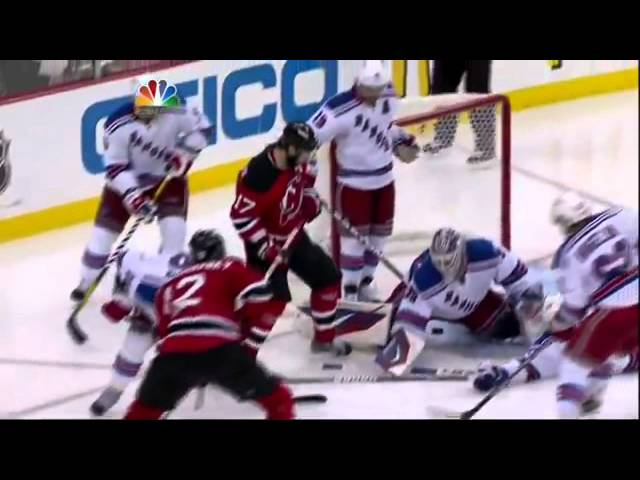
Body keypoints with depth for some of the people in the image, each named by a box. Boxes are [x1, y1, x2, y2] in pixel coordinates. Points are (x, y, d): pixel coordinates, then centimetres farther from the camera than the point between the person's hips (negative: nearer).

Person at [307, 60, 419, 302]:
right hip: (354, 182, -6)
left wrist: (401, 141, 12)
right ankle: (350, 291, 10)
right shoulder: (342, 110, -29)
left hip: (384, 177, 6)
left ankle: (365, 282, 32)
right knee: (355, 236, -3)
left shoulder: (389, 97, -8)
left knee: (380, 232, 15)